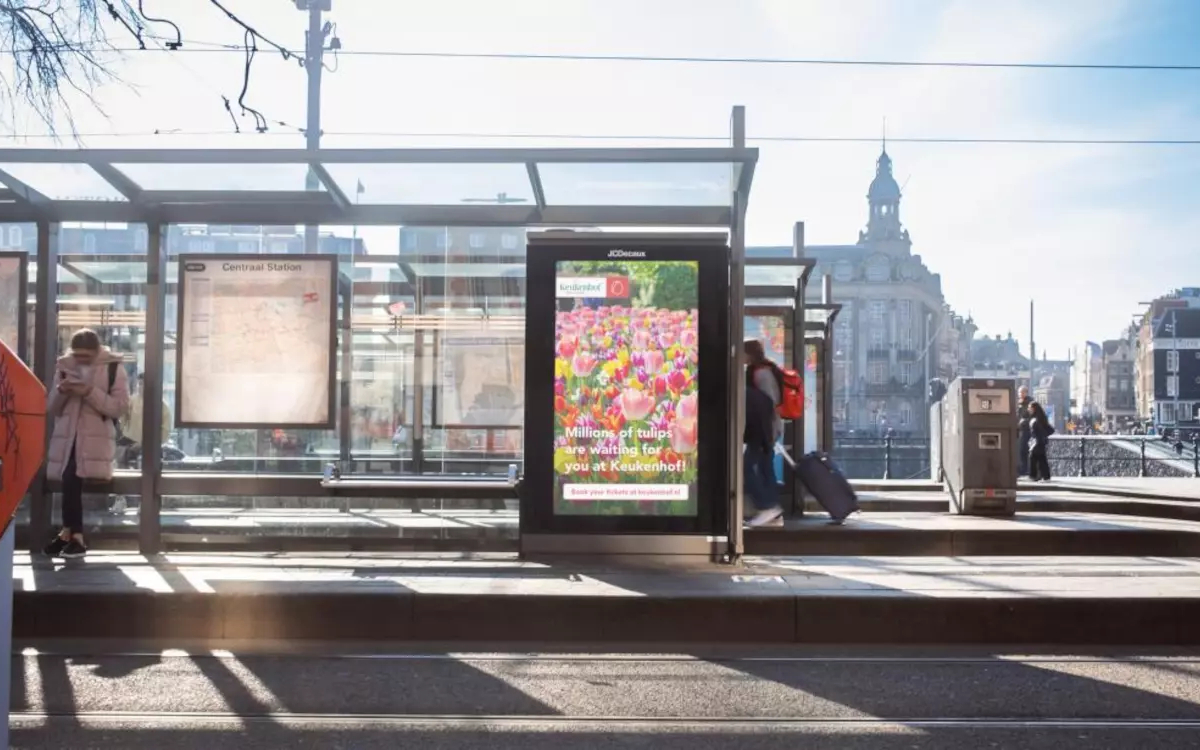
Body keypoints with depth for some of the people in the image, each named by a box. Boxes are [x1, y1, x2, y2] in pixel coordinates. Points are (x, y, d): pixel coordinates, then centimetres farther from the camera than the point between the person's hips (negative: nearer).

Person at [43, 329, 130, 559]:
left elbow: (120, 407, -7)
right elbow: (52, 409, 14)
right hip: (67, 437, 4)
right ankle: (74, 535, -6)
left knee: (71, 477, -21)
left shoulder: (114, 368, 1)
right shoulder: (64, 367, 12)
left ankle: (69, 533, -11)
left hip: (96, 439, -4)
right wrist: (61, 392, -7)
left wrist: (90, 393, -18)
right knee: (70, 478, -15)